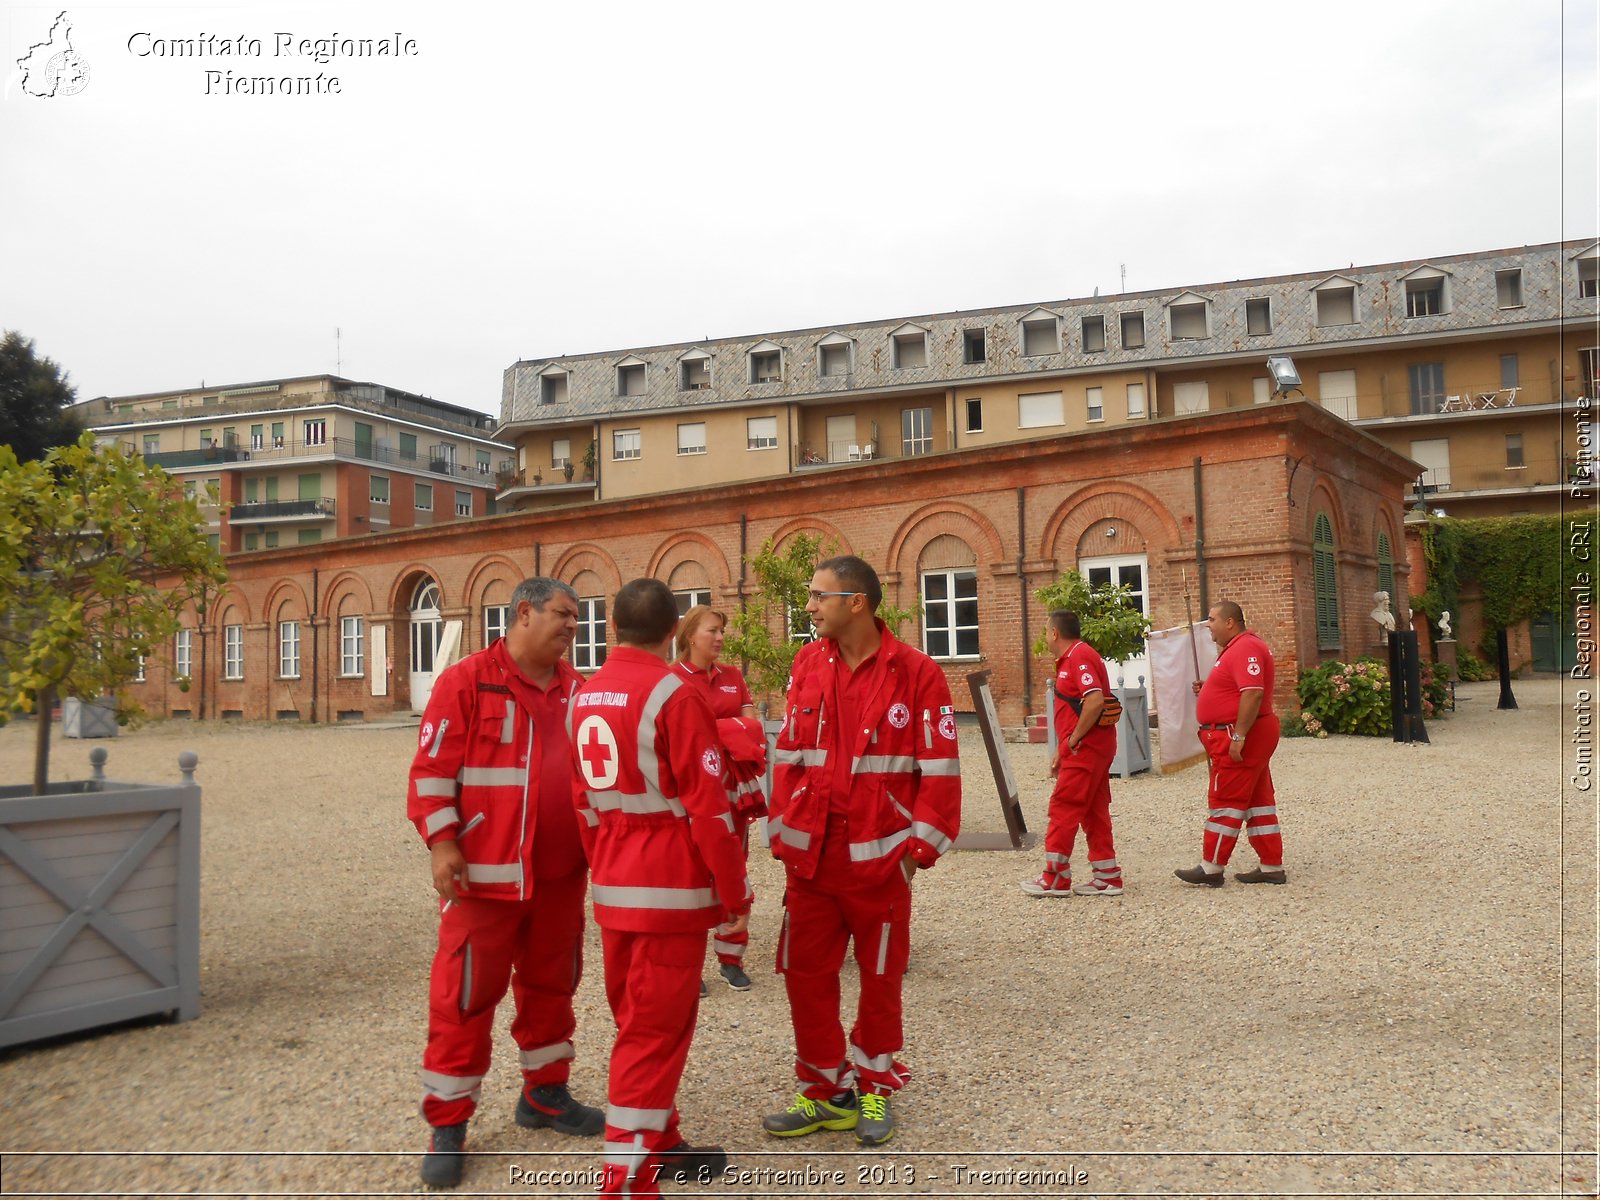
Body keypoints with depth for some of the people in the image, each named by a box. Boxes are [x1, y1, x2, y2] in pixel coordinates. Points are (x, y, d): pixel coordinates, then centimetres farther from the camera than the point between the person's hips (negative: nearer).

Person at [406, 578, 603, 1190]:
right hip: (486, 871, -6)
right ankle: (447, 1124, 14)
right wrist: (441, 841, -16)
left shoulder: (575, 689, 7)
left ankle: (545, 1093, 34)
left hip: (561, 871, 6)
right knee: (465, 994, 1)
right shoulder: (467, 680, -9)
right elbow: (432, 767, -10)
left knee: (551, 984, 17)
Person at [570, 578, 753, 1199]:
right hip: (670, 889, -7)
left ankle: (657, 1140, 33)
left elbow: (583, 800, 11)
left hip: (612, 889, 7)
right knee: (655, 1032, 0)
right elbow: (706, 805, -16)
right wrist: (735, 893, -8)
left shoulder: (584, 696, 7)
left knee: (637, 1022, 19)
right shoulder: (673, 693, -15)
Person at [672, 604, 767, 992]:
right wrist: (728, 729, -13)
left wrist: (711, 729, -8)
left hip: (733, 787, 6)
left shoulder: (732, 676, 13)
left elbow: (753, 725, 10)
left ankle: (730, 958, 19)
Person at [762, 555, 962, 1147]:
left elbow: (939, 768, -6)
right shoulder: (807, 665, 6)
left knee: (880, 977, 10)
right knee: (806, 975, 9)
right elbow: (789, 755, 10)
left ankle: (875, 1088, 30)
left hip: (879, 856, -4)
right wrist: (781, 829, 7)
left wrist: (922, 843, -9)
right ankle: (825, 1091, 25)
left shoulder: (915, 673, -7)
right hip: (809, 854, 4)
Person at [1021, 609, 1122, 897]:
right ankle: (1107, 877, 15)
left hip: (1085, 747, -10)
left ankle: (1056, 879, 0)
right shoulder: (1071, 658, 18)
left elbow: (1095, 701, -27)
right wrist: (1062, 749, 18)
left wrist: (1073, 740, -19)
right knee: (1093, 811, 11)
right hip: (1091, 747, 10)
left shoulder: (1080, 656, -14)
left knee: (1063, 808, -5)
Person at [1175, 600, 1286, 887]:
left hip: (1240, 736, -11)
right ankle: (1272, 867, 16)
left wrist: (1238, 737, -28)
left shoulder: (1245, 649, -18)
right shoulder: (1235, 648, 18)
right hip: (1245, 736, 11)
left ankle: (1211, 868, 1)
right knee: (1257, 800, 11)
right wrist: (1208, 689, 11)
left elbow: (1253, 693, -28)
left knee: (1226, 801, -5)